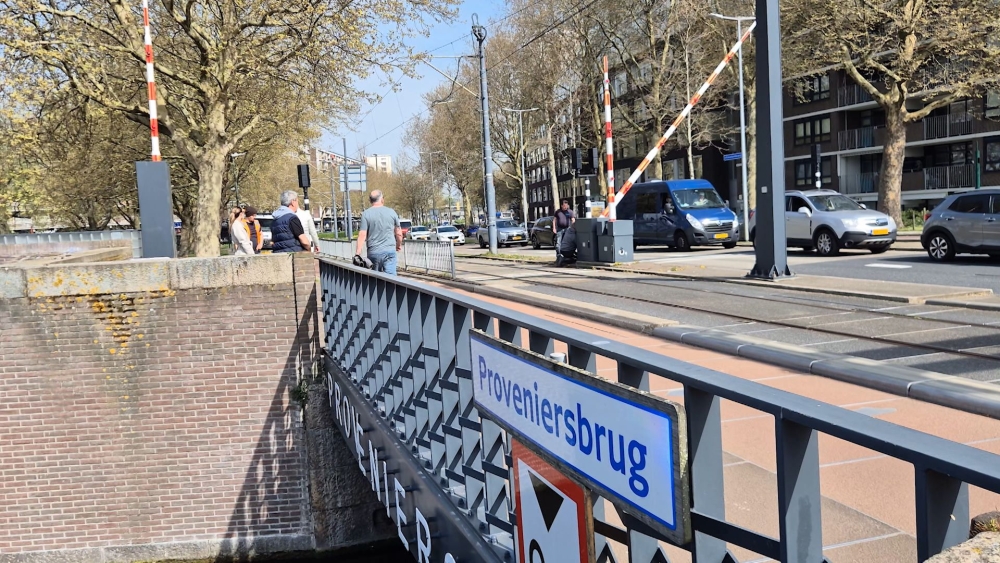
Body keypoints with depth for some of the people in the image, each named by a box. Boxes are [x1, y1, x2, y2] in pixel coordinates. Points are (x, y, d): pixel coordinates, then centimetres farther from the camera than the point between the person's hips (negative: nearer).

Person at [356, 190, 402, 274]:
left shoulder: (366, 214, -2)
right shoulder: (391, 212, 3)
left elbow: (362, 235, -9)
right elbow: (398, 233, 10)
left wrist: (358, 253, -8)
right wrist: (399, 245, 28)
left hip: (373, 252, 0)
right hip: (390, 250, 0)